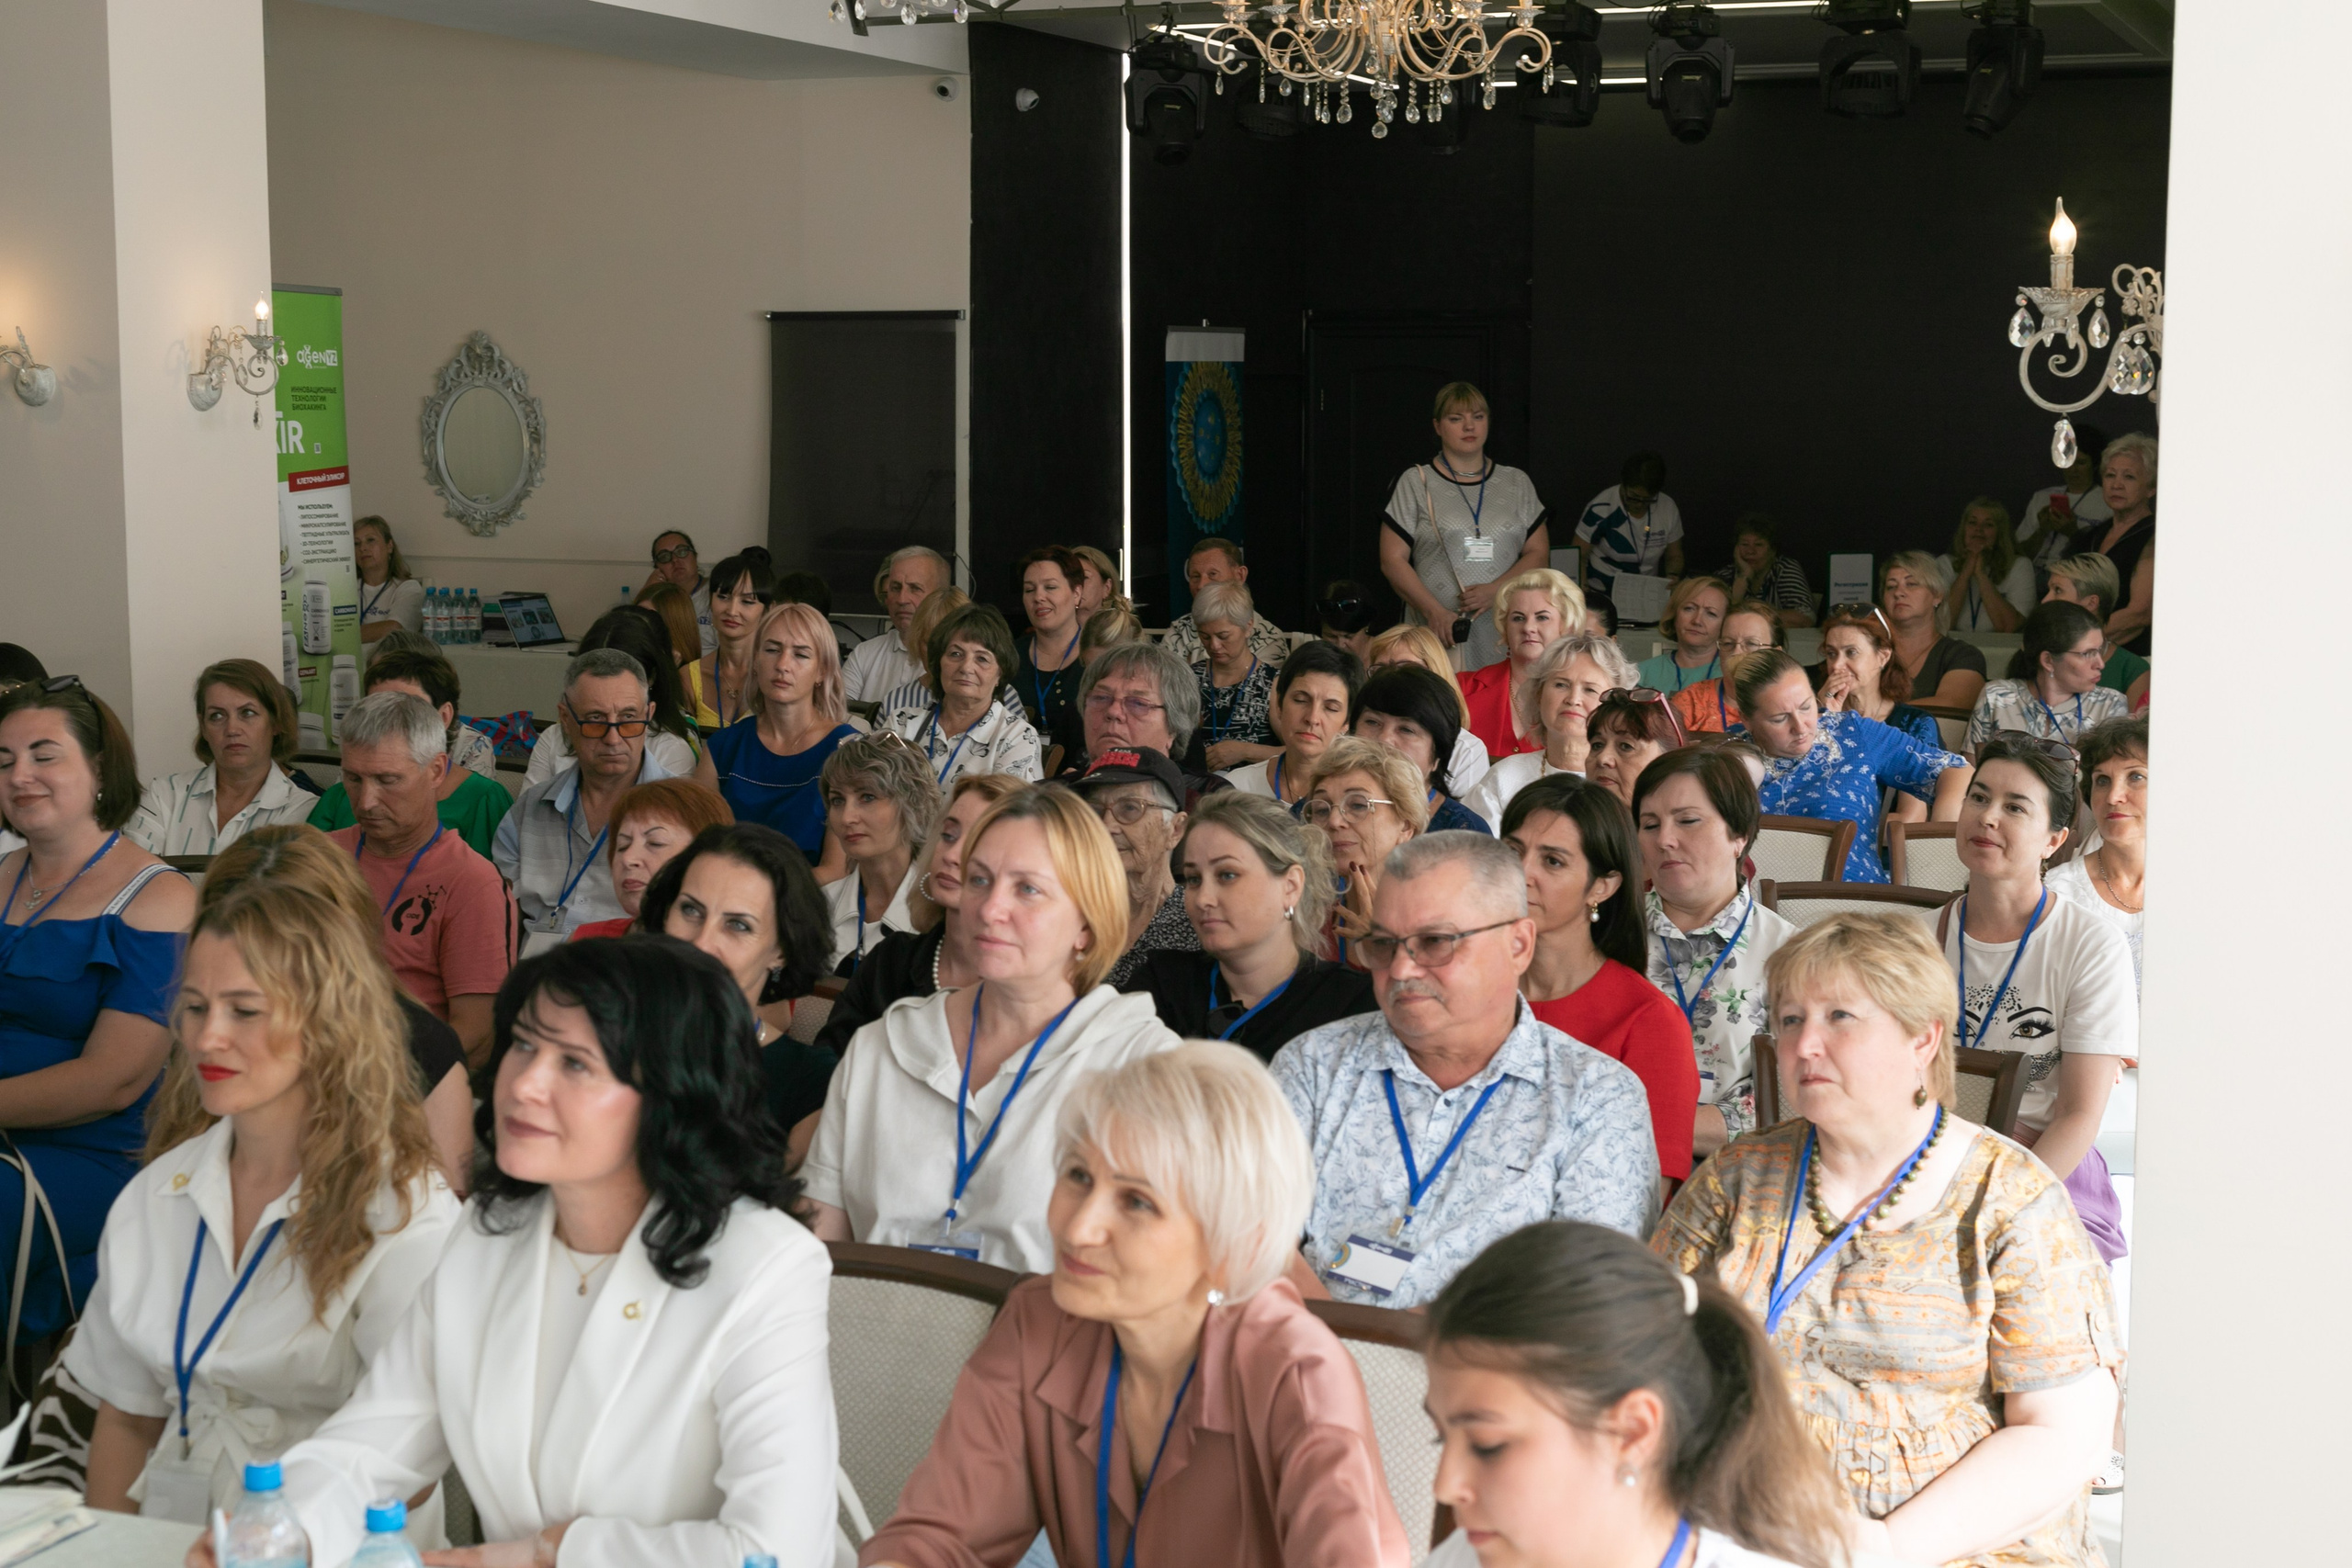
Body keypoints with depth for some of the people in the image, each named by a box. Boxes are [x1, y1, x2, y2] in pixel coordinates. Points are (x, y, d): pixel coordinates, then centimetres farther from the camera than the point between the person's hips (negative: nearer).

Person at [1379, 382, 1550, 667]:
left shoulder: (1517, 483, 15)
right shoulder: (1414, 483, 7)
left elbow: (1538, 553, 10)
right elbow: (1392, 560, 1)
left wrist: (1496, 590, -8)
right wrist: (1435, 612, -12)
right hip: (1439, 634, -2)